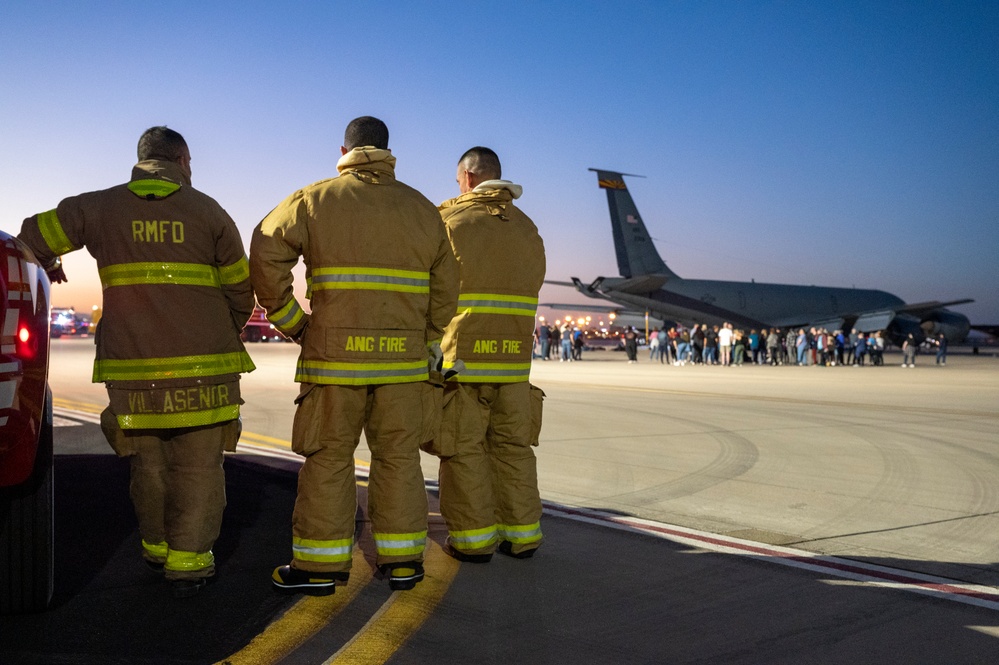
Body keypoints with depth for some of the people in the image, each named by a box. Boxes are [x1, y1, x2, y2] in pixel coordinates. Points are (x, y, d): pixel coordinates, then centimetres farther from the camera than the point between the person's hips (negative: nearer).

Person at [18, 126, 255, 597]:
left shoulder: (101, 207, 6)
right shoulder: (208, 211, 3)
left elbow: (34, 235, 12)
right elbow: (240, 287, 6)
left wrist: (47, 267, 35)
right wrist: (232, 331, 25)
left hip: (133, 368, 2)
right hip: (203, 365, -2)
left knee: (149, 464, 18)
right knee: (197, 467, 7)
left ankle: (157, 550, 30)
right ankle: (188, 562, 6)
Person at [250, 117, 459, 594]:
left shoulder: (316, 199, 2)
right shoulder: (423, 209, 10)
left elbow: (266, 255, -7)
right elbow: (445, 289, 10)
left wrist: (291, 323, 1)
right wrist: (428, 344, 19)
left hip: (335, 355, -2)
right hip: (403, 357, 3)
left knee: (328, 458, 6)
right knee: (398, 457, 10)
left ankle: (320, 565, 12)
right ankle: (402, 561, 16)